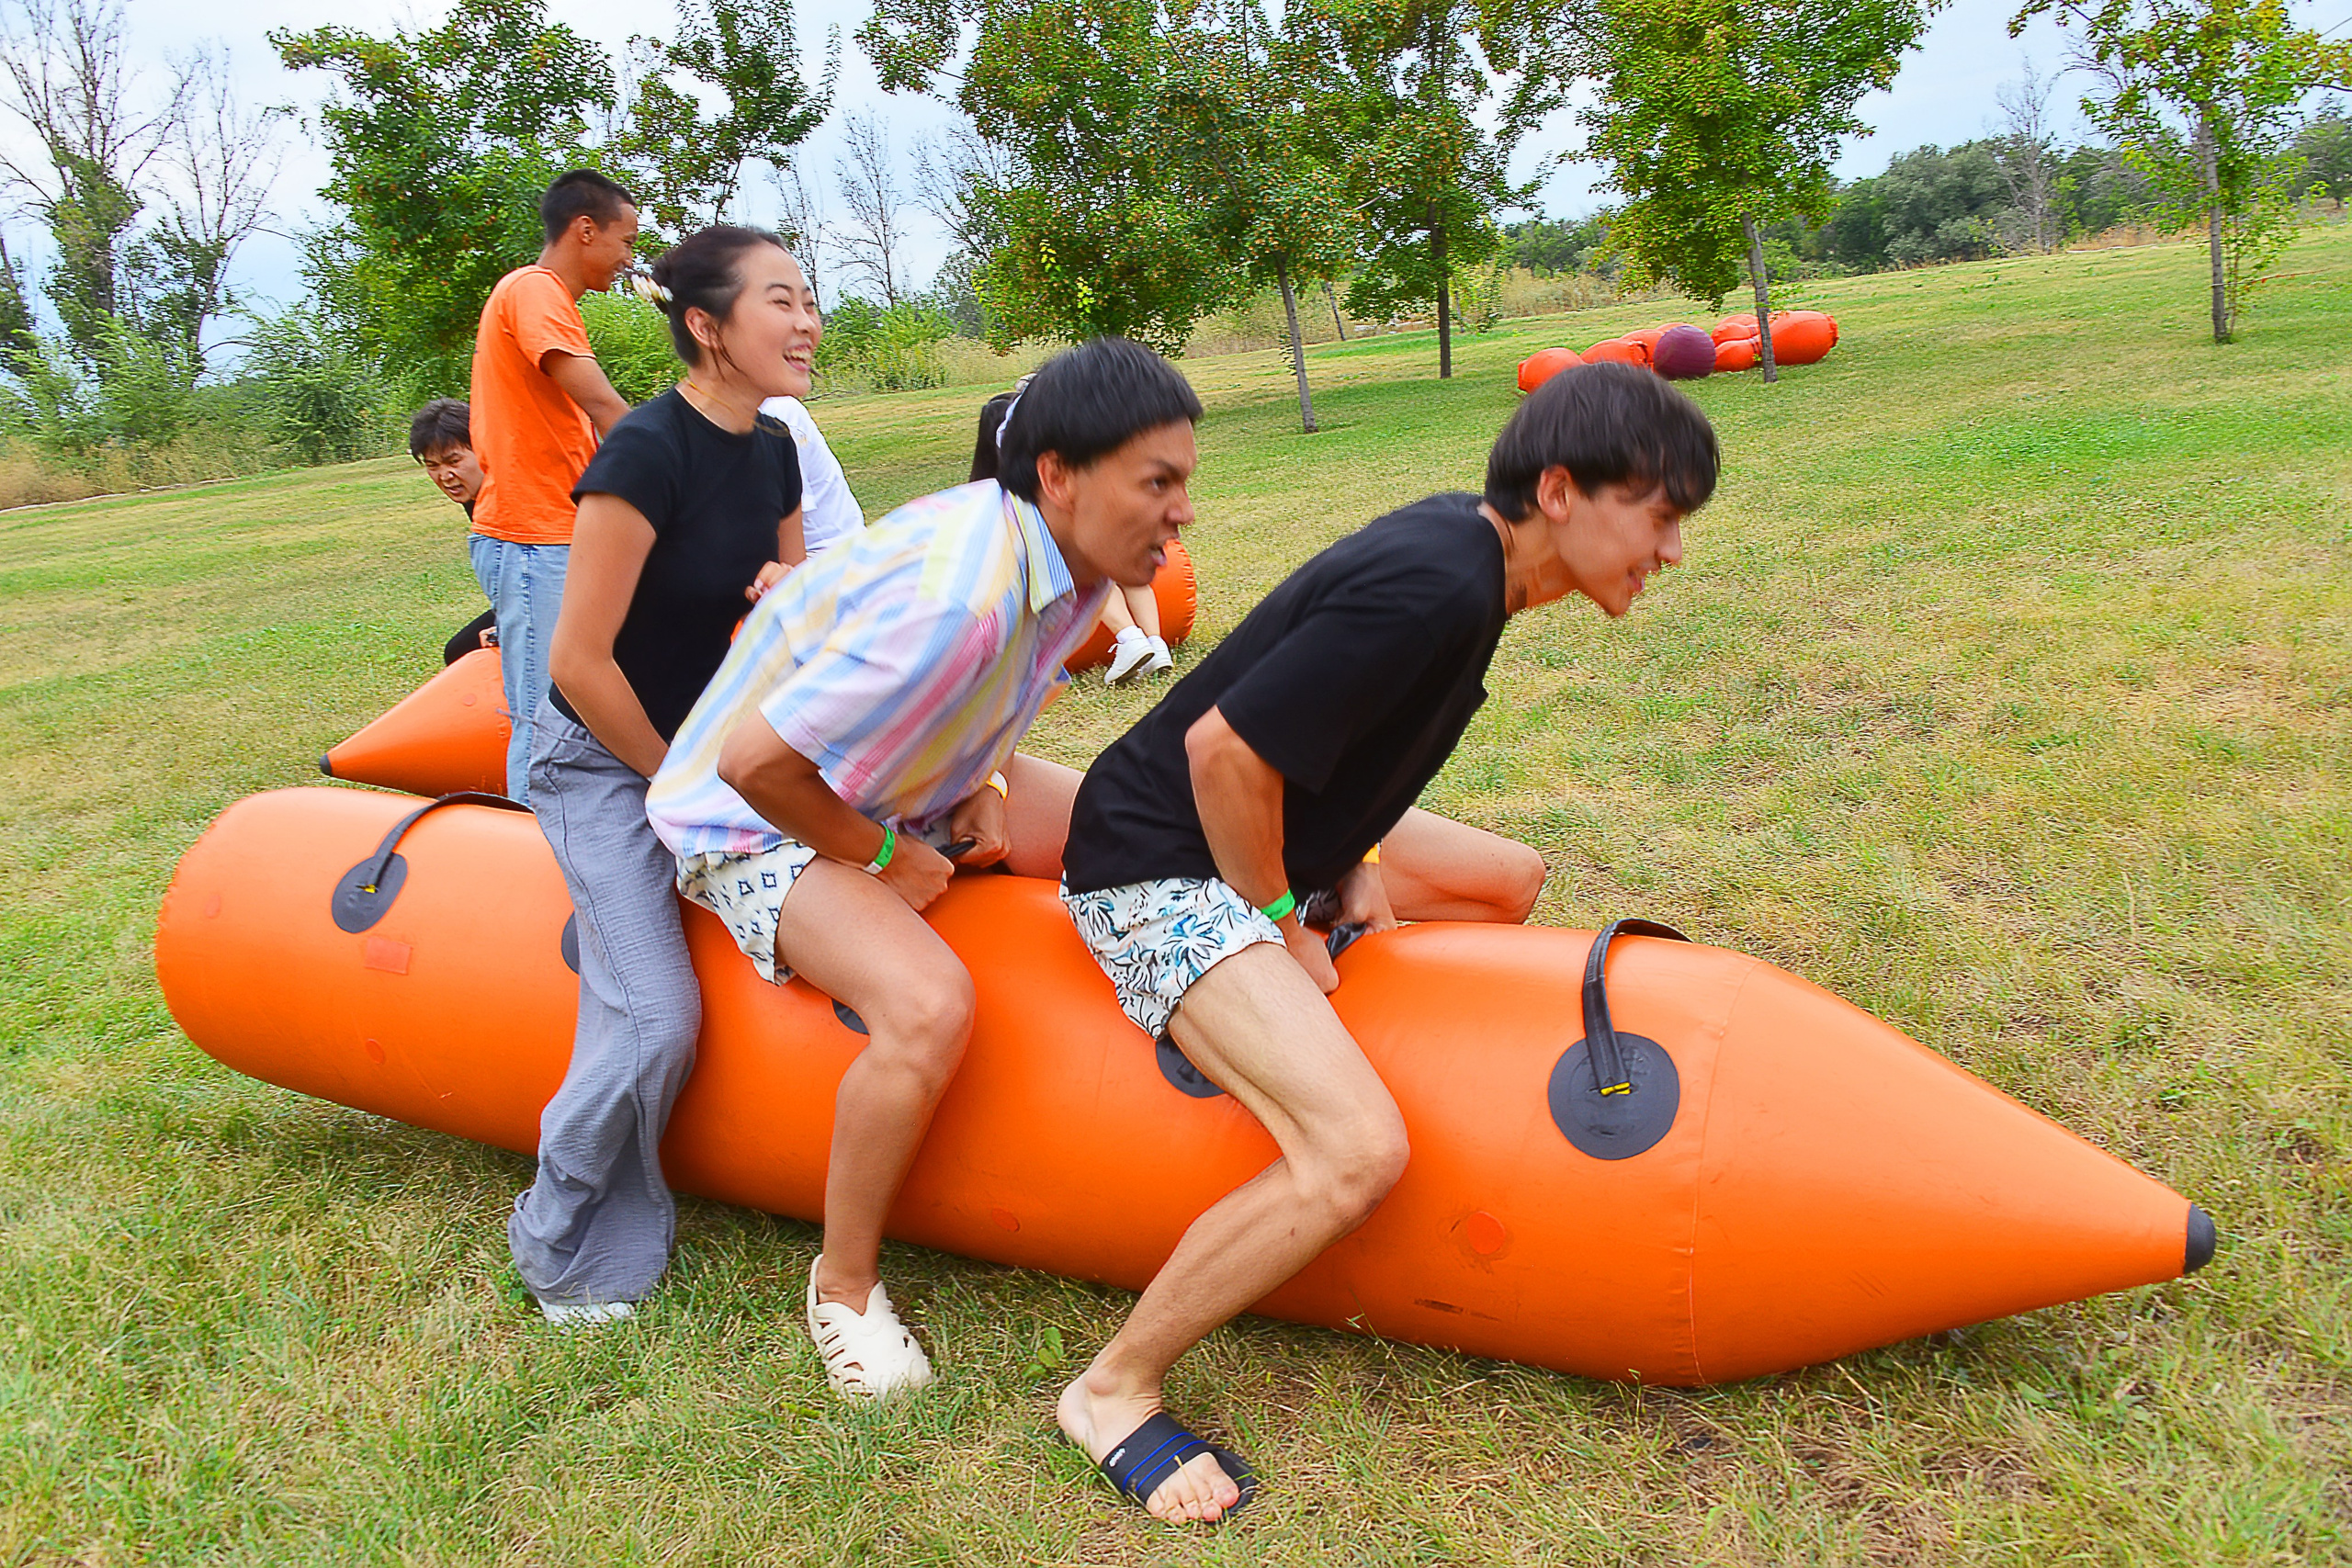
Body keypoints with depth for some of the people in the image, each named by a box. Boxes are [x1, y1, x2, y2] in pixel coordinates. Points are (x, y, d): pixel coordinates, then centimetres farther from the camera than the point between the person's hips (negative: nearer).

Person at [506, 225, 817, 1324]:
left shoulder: (772, 451, 0)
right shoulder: (646, 453, -25)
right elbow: (579, 663, -25)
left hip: (702, 745, 8)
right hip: (600, 761, -8)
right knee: (653, 1019, -13)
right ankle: (564, 1253, 10)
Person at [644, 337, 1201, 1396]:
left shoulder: (1074, 549, -9)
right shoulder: (955, 602, -38)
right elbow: (754, 761, -34)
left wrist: (984, 783, -4)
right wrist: (881, 860, -19)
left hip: (908, 787, 9)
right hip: (765, 826, -8)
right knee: (929, 1007, -32)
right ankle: (845, 1287, -6)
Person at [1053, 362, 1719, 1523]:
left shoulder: (1462, 537, 3)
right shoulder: (1434, 593, -27)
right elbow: (1225, 748, -27)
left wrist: (1344, 865, 7)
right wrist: (1281, 925, -13)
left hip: (1258, 842, 10)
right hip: (1160, 873, -10)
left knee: (1510, 881, 20)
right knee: (1357, 1154, -24)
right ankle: (1114, 1389, -8)